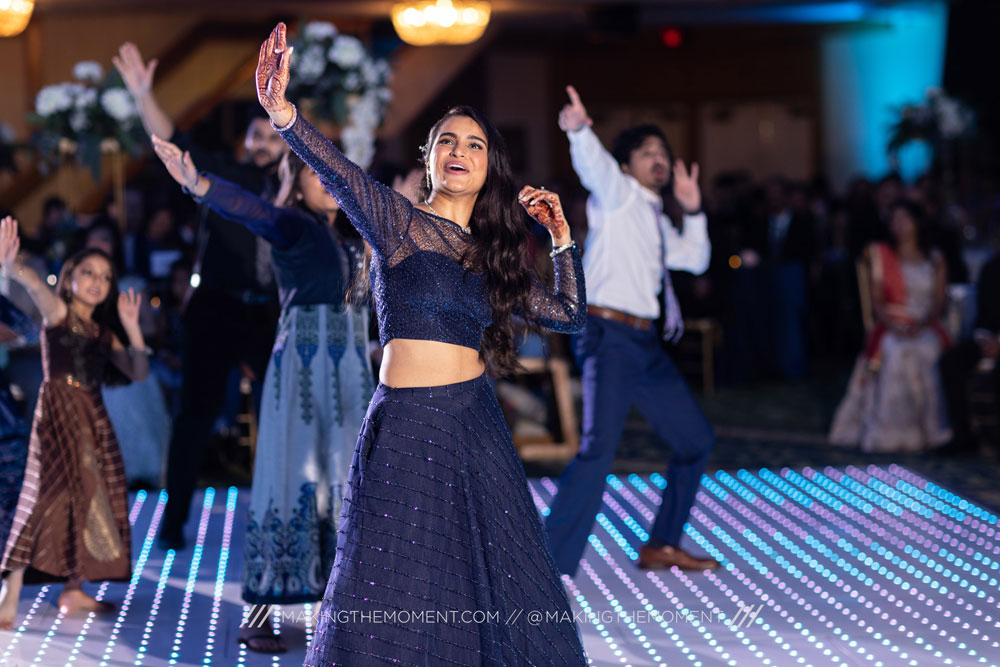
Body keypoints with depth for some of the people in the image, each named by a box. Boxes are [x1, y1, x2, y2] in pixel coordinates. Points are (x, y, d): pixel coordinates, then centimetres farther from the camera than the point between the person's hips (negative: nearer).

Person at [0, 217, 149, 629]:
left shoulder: (103, 332, 16)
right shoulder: (59, 313, -2)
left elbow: (138, 372, 13)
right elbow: (37, 288, -25)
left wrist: (131, 328, 2)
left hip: (92, 417, 7)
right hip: (58, 411, -7)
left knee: (91, 498, 7)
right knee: (53, 494, -17)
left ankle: (73, 591, 17)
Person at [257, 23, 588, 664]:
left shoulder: (492, 253, 14)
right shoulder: (398, 220, -2)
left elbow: (569, 314, 19)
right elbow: (340, 173, -20)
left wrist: (562, 235, 12)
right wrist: (282, 112, -38)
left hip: (478, 430, 5)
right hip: (406, 429, -5)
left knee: (495, 589, 9)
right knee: (391, 600, 1)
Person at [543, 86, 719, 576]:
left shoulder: (656, 219, 23)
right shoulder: (617, 193, 0)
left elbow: (695, 260, 32)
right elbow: (593, 164, -22)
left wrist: (692, 210, 16)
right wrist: (578, 130, -44)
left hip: (646, 343, 9)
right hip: (609, 337, -9)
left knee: (696, 439, 16)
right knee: (599, 448, -23)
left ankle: (662, 545, 27)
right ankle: (551, 564, -23)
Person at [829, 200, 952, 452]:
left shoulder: (934, 259, 15)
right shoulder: (882, 254, 14)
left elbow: (939, 302, 6)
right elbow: (877, 299, 6)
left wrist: (920, 325, -14)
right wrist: (892, 325, -14)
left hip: (926, 327, 1)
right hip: (891, 328, -1)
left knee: (926, 353, -34)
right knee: (895, 354, -35)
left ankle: (927, 431, -31)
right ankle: (891, 433, -36)